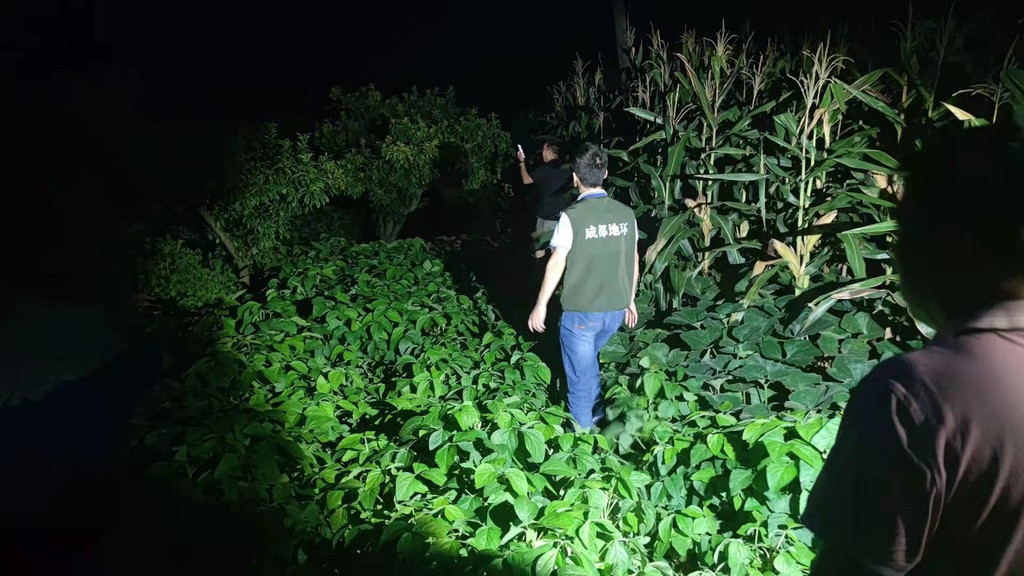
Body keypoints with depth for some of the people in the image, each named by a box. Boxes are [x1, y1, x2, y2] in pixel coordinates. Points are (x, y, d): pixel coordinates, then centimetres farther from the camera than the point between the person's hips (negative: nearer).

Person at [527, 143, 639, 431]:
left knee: (581, 376, 11)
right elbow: (633, 259, 7)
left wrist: (541, 305, -3)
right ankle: (595, 412, 39)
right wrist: (630, 300, 20)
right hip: (615, 310, 6)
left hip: (581, 311, -6)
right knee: (586, 359, 30)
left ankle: (584, 434, 24)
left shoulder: (572, 216, -17)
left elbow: (557, 263, -13)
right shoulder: (626, 213, -1)